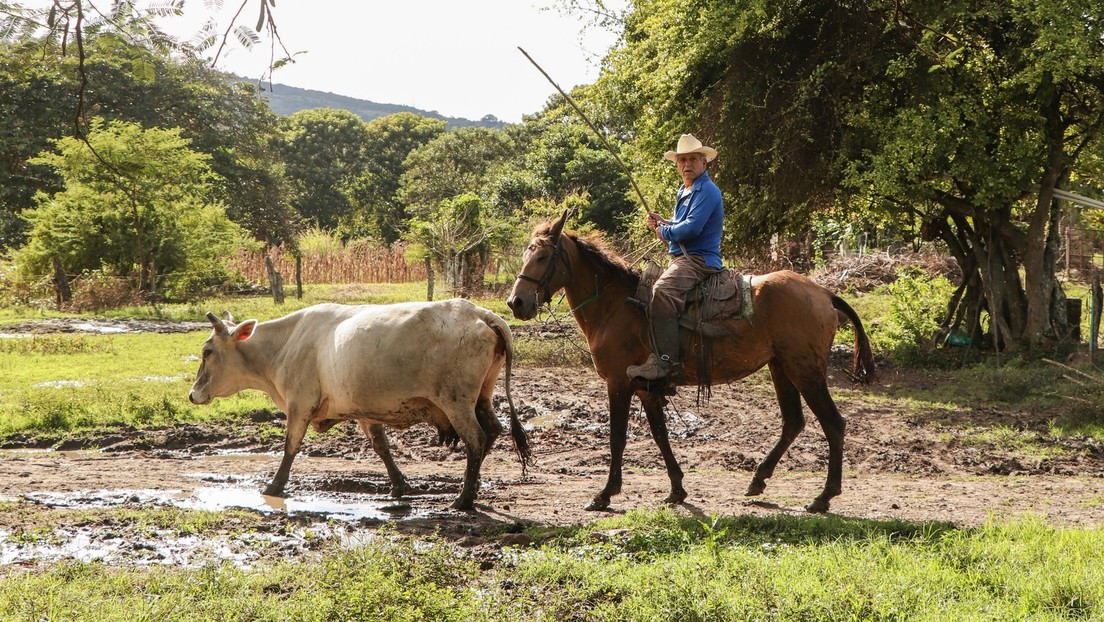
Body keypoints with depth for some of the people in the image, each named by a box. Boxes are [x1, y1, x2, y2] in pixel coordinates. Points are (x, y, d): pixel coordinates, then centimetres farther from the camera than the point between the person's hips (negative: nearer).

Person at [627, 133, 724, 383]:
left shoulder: (707, 191, -11)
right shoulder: (685, 191, 21)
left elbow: (691, 228, -23)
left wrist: (664, 232, -5)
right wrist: (663, 223, 10)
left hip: (699, 259, -11)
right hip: (680, 259, 11)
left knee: (663, 291, -35)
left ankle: (665, 360, -41)